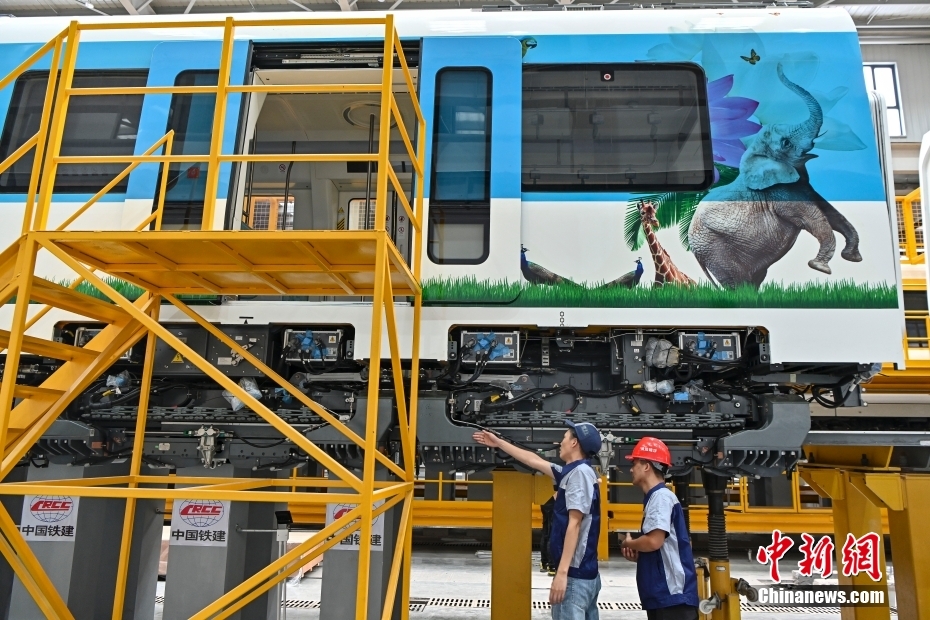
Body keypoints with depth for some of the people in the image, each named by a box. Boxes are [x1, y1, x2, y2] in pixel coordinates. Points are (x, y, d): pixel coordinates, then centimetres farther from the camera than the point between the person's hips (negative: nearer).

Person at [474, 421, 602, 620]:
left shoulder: (580, 472, -14)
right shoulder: (571, 472, 14)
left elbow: (574, 524, -20)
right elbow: (534, 461, 24)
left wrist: (562, 572, -24)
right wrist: (498, 443, 31)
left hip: (575, 574, -9)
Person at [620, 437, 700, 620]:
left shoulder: (661, 496, -13)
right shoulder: (655, 497, 16)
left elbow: (654, 541, -24)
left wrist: (629, 543, -5)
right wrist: (638, 555, 6)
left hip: (673, 596, -10)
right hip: (662, 595, 10)